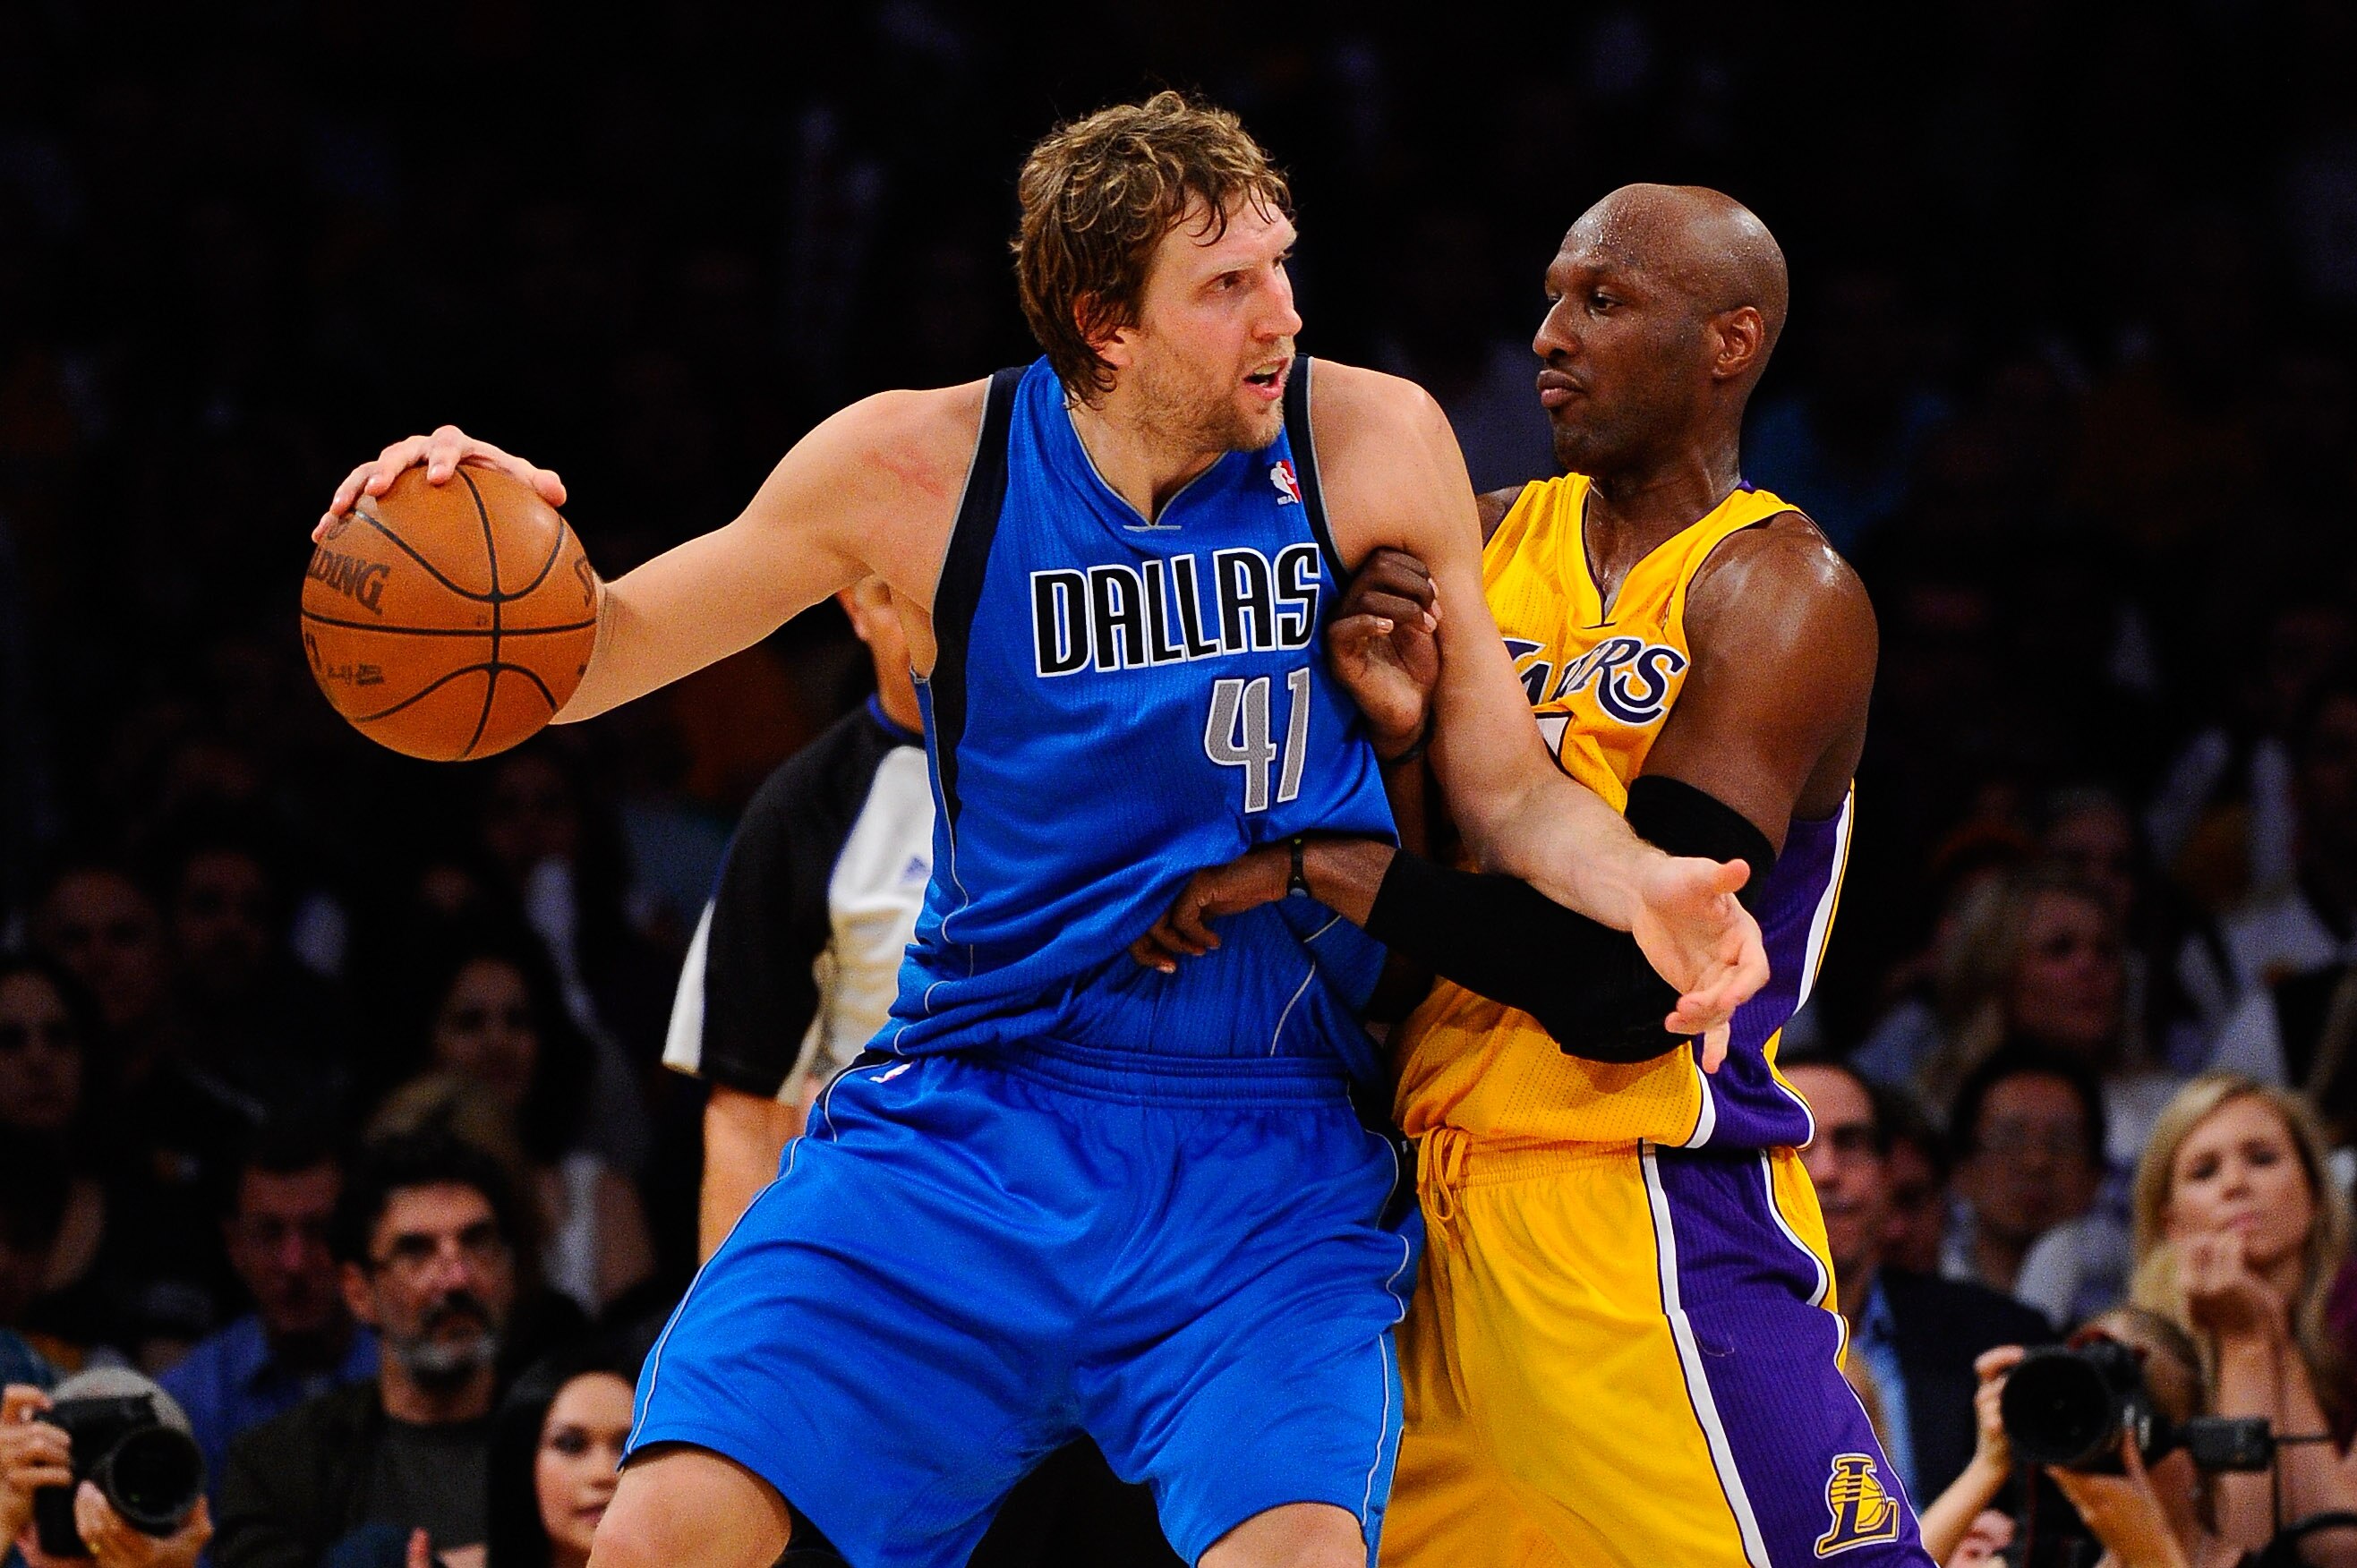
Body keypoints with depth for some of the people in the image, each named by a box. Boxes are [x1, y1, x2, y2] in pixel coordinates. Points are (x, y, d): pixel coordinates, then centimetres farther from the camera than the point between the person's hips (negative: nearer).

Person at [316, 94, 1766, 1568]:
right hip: (973, 1114, 1)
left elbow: (1508, 790, 3)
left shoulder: (1374, 449, -5)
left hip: (1268, 1157, -1)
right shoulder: (918, 468, -4)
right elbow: (600, 652, 5)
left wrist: (1644, 885, -18)